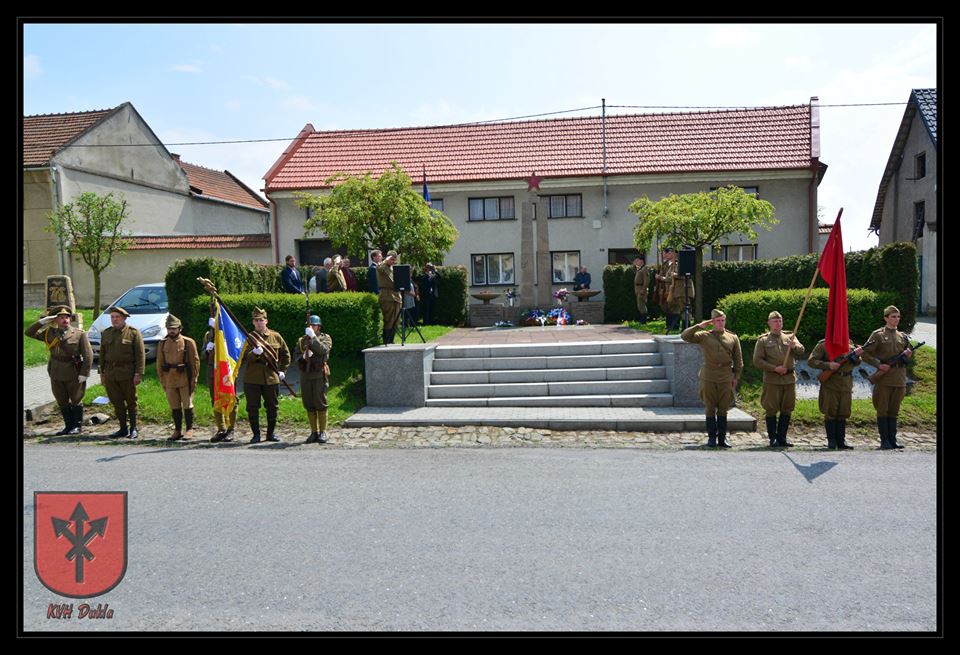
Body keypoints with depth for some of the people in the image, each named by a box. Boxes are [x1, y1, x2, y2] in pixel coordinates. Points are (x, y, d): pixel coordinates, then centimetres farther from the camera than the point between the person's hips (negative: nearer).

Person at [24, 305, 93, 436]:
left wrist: (84, 373, -15)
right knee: (62, 402, 11)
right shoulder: (50, 333, 7)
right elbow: (29, 332, 7)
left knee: (76, 400, 5)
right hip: (56, 374, 4)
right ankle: (68, 426, 22)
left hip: (74, 374, -4)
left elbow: (88, 354, -10)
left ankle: (77, 426, 15)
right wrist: (43, 321, -6)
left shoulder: (79, 334, -6)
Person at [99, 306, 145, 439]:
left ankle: (133, 429, 12)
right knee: (117, 403, 7)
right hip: (110, 374, 5)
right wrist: (102, 373, 12)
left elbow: (140, 355, -7)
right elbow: (102, 355, 17)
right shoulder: (106, 333, 13)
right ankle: (123, 429, 17)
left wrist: (138, 374, -13)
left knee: (131, 402, 3)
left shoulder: (134, 333, -3)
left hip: (127, 374, -4)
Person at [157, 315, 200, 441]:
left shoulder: (188, 342, -3)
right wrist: (162, 379, 8)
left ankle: (189, 429, 11)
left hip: (185, 379, -4)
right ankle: (177, 431, 19)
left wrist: (194, 379, -6)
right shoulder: (163, 343, 8)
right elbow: (159, 363, 13)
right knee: (174, 407, 10)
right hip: (169, 380, 4)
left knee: (187, 405, 1)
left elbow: (195, 361, -3)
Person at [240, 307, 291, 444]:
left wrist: (282, 370, 9)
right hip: (252, 379, -1)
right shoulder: (249, 338, 2)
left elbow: (286, 354, 17)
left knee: (272, 407, 8)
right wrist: (255, 353, -29)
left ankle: (271, 433, 21)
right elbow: (246, 357, -9)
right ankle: (256, 434, 13)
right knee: (252, 408, 1)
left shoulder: (275, 336, 7)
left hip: (272, 378, 2)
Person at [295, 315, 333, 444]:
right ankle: (314, 432, 15)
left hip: (319, 375, -4)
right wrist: (303, 356, -10)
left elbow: (323, 350, -16)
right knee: (309, 405, 7)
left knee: (321, 404, -4)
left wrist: (313, 336, -17)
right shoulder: (301, 340, 16)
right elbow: (295, 356, 11)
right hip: (305, 376, 4)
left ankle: (323, 432, 3)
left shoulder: (325, 338, 3)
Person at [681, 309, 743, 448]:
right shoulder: (704, 336, 5)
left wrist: (736, 376, 6)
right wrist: (699, 326, -6)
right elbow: (684, 336, -3)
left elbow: (738, 359, 11)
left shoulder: (733, 338, 9)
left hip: (726, 378, 1)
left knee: (723, 409, 5)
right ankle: (712, 437, 12)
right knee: (710, 409, 4)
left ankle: (722, 438, 11)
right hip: (708, 377, -1)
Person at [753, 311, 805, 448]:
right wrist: (774, 368, -13)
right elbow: (757, 361, -3)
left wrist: (794, 346, -22)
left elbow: (801, 352, 0)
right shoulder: (763, 340, 3)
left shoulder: (790, 337, 13)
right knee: (771, 410, -1)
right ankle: (773, 439, 8)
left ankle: (782, 438, 17)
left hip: (790, 378, 3)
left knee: (787, 409, 7)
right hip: (772, 380, -3)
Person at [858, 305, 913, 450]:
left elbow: (909, 352, 23)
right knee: (882, 410, 0)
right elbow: (865, 354, -4)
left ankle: (893, 440, 14)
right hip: (884, 378, -5)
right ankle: (884, 442, 4)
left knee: (894, 411, 9)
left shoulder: (903, 336, 13)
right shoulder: (878, 335, -1)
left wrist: (908, 354, 0)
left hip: (899, 378, 5)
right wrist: (878, 364, -14)